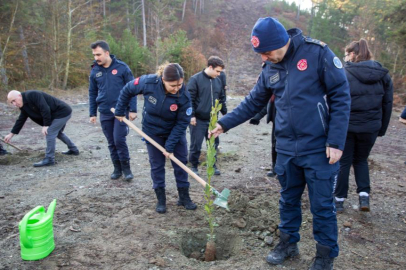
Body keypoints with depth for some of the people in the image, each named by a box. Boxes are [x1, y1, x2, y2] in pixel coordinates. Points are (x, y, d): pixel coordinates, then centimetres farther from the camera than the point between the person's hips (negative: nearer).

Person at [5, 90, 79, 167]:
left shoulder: (32, 95, -20)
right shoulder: (24, 106, 11)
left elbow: (45, 109, -26)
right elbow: (20, 120, 18)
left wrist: (46, 125, -20)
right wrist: (11, 134, 20)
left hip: (62, 112, -10)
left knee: (50, 133, -12)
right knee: (58, 133, 25)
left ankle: (49, 159, -7)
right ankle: (74, 150, 38)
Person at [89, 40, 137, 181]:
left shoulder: (122, 67, -7)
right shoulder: (95, 70, 3)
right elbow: (92, 93, 11)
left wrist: (133, 109, -8)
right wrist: (92, 113, 9)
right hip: (105, 113, 4)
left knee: (119, 140, -9)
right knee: (111, 143, 10)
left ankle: (126, 168, 10)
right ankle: (117, 168, 25)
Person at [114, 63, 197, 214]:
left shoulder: (184, 96, -27)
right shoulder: (148, 82, -27)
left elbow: (182, 123, -21)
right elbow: (127, 90, -9)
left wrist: (170, 146, -22)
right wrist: (119, 111, -1)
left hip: (175, 132, 0)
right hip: (152, 132, 0)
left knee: (180, 163, 6)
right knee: (157, 165, 7)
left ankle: (184, 197, 22)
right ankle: (161, 199, 20)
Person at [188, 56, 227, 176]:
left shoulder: (218, 81, 8)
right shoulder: (195, 79, -9)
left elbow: (222, 99, 16)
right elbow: (190, 99, -11)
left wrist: (225, 113, 14)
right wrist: (191, 115, -14)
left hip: (212, 120, 5)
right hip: (198, 120, -5)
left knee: (214, 143, 12)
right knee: (196, 145, 4)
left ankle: (213, 165, 27)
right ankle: (194, 166, 20)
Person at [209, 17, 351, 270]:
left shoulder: (317, 53, -10)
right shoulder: (269, 68, 6)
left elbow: (341, 97, -10)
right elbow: (253, 103, 13)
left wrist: (336, 142, -14)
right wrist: (224, 124, 8)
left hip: (319, 149, -5)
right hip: (287, 148, 5)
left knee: (322, 206, 6)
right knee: (288, 200, 18)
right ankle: (288, 242, 38)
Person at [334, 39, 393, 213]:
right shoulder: (383, 75, 5)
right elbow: (387, 104, 8)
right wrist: (382, 129, 14)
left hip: (346, 126, -3)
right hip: (370, 127, 3)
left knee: (343, 162, 11)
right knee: (361, 160, 23)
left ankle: (339, 200, 17)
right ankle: (364, 195, 10)